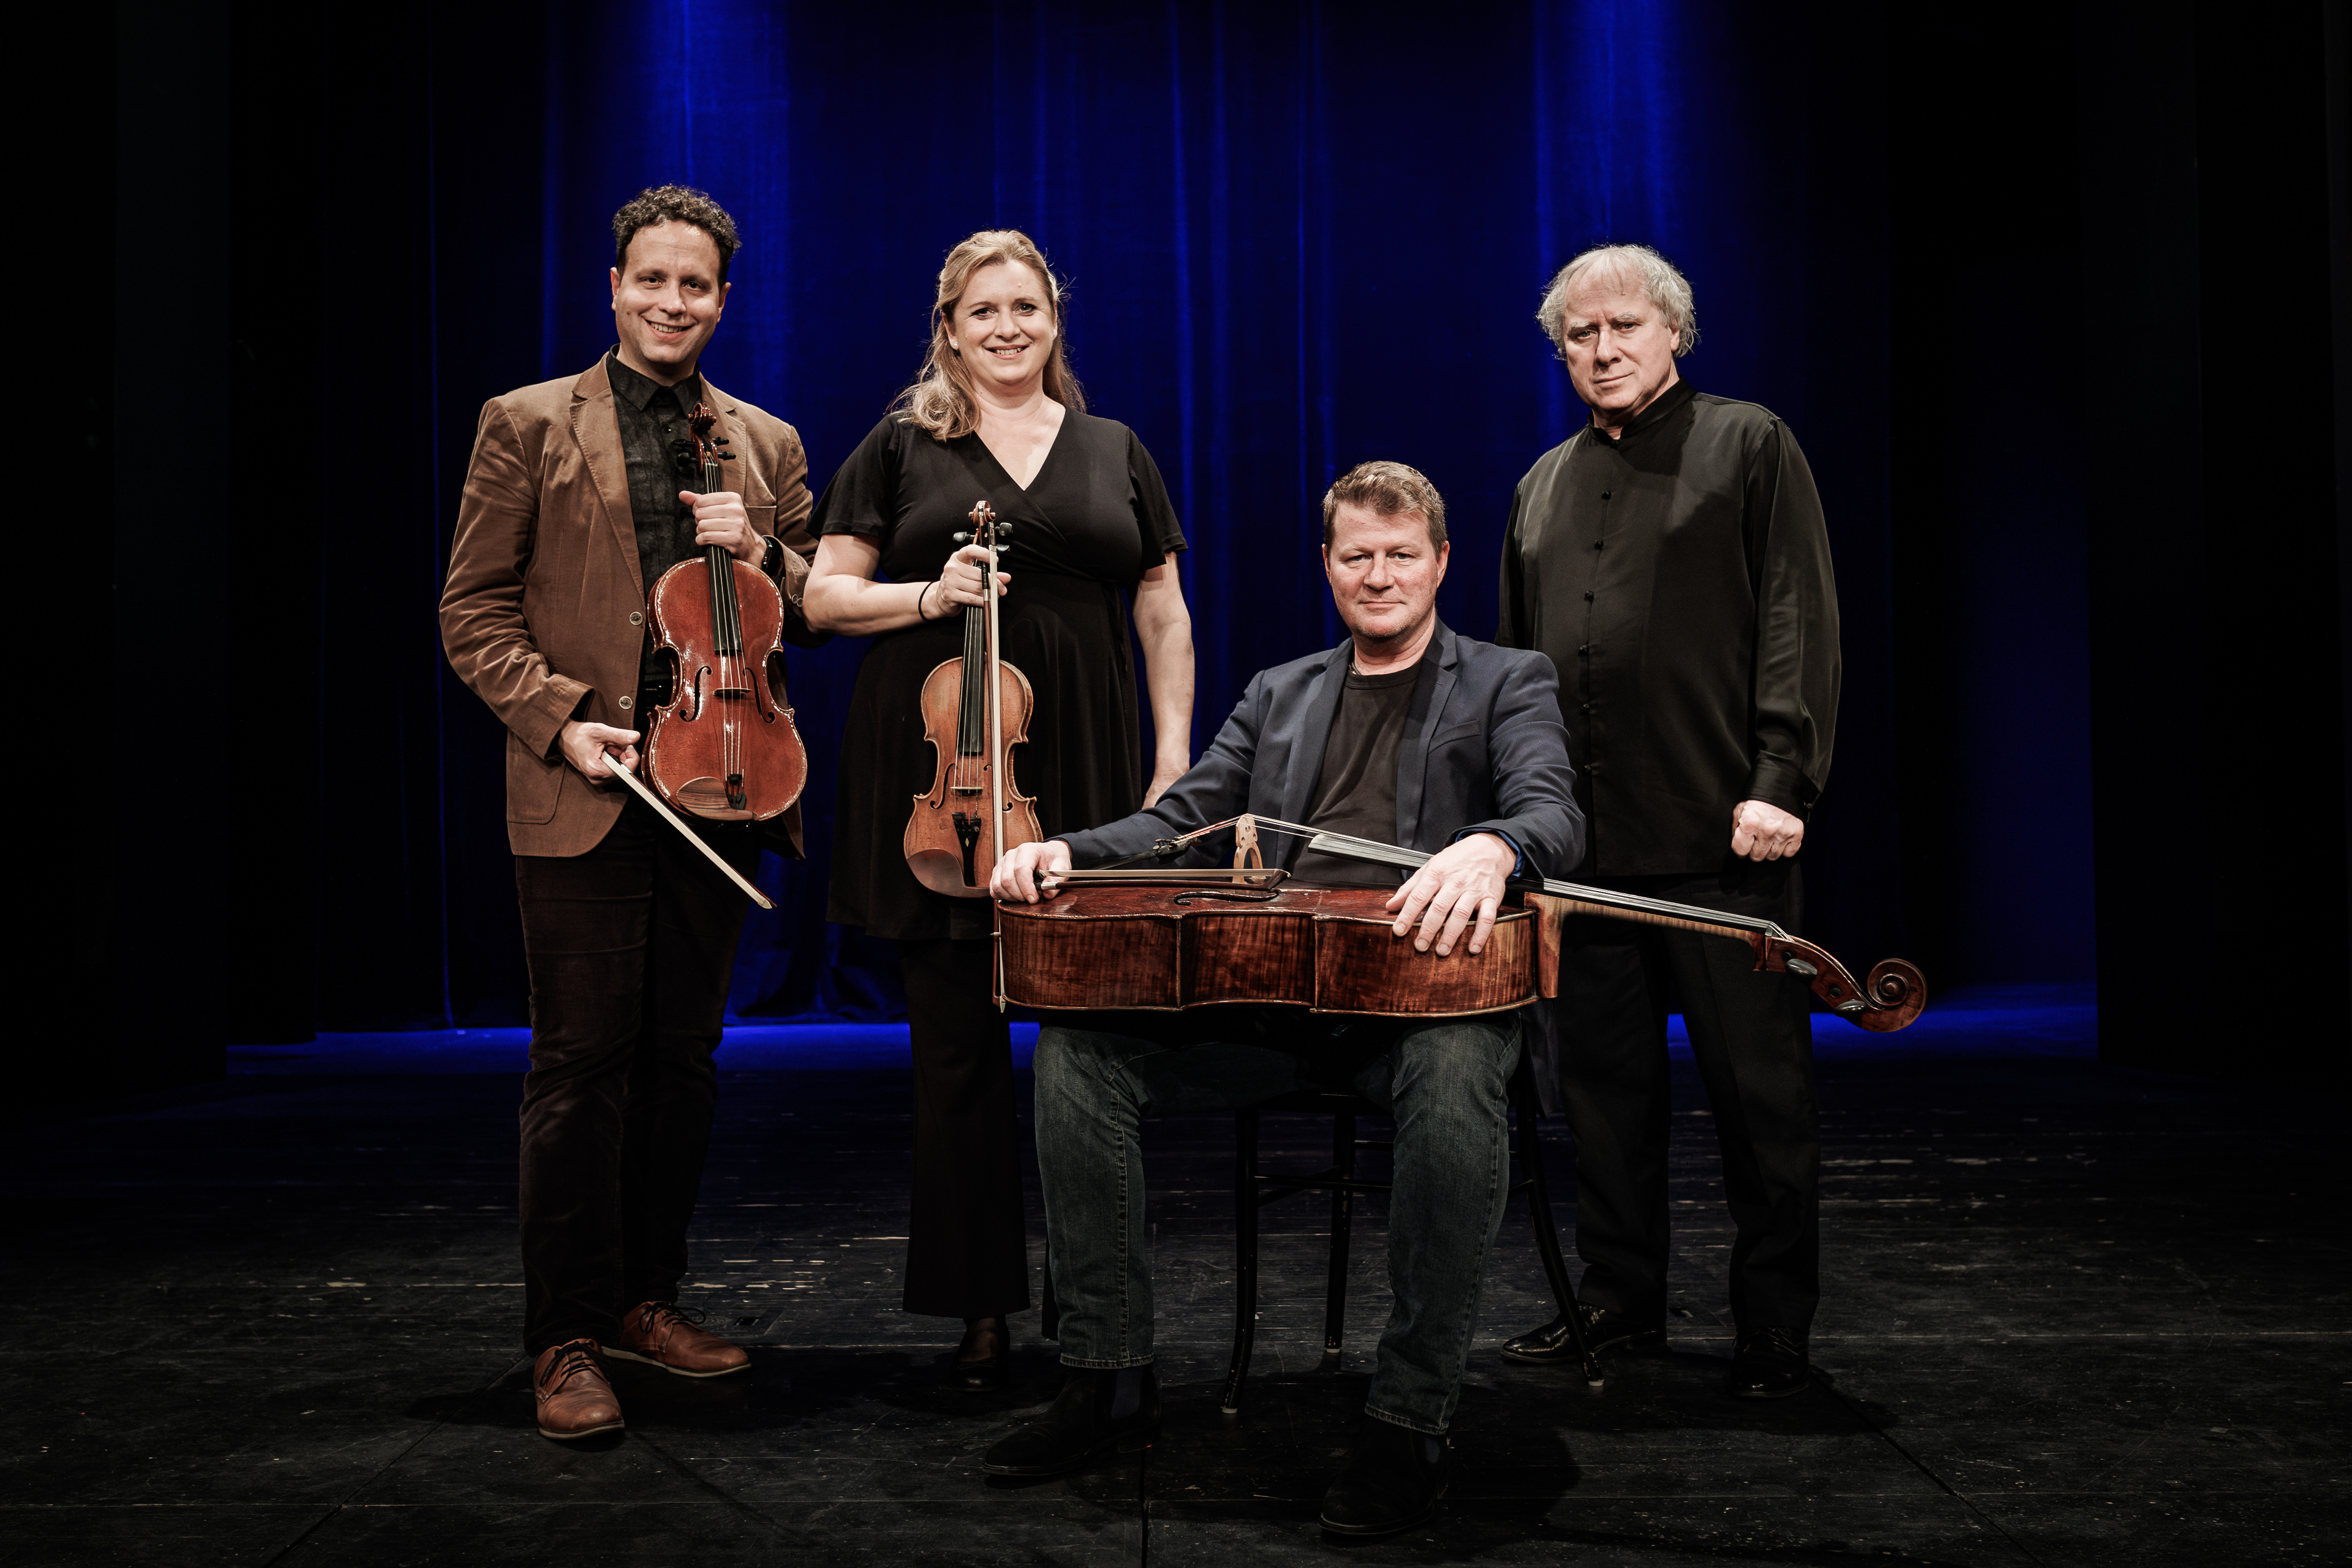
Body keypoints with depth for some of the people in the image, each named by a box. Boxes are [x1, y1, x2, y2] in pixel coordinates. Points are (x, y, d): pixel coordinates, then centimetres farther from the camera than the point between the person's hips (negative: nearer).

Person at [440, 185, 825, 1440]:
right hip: (583, 787, -4)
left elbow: (814, 611, 17)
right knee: (581, 1065, -3)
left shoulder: (768, 445, 14)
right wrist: (558, 718, -13)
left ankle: (646, 1296, 24)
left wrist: (760, 552, -3)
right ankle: (568, 1338, 6)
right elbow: (474, 610, 1)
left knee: (683, 1057, 10)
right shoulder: (528, 424, 4)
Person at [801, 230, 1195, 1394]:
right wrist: (929, 597, -11)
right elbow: (825, 596, 6)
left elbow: (1164, 615, 14)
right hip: (939, 771, -1)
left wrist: (1175, 753, 3)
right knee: (958, 1047, 2)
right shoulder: (903, 445, 9)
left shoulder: (1114, 452, 15)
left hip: (1082, 775, 1)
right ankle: (981, 1308, 12)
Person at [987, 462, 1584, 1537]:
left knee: (1458, 1074, -39)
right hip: (1273, 994, 4)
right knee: (1075, 1048, -17)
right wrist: (1067, 850, -4)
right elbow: (1182, 818, 18)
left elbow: (1554, 811, -7)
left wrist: (1491, 847, -34)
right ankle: (1110, 1384, -8)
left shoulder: (1508, 683, 12)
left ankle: (1410, 1422, -25)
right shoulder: (1279, 695, 25)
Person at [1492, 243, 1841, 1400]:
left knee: (1759, 1084, 1)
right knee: (1604, 1083, 10)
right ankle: (1619, 1302, 22)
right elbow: (1516, 658, 21)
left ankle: (1773, 1331, 12)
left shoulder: (1750, 445, 4)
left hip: (1721, 833, -5)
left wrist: (1781, 784, -14)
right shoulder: (1543, 485, 19)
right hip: (1582, 837, 5)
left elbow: (1800, 623, -4)